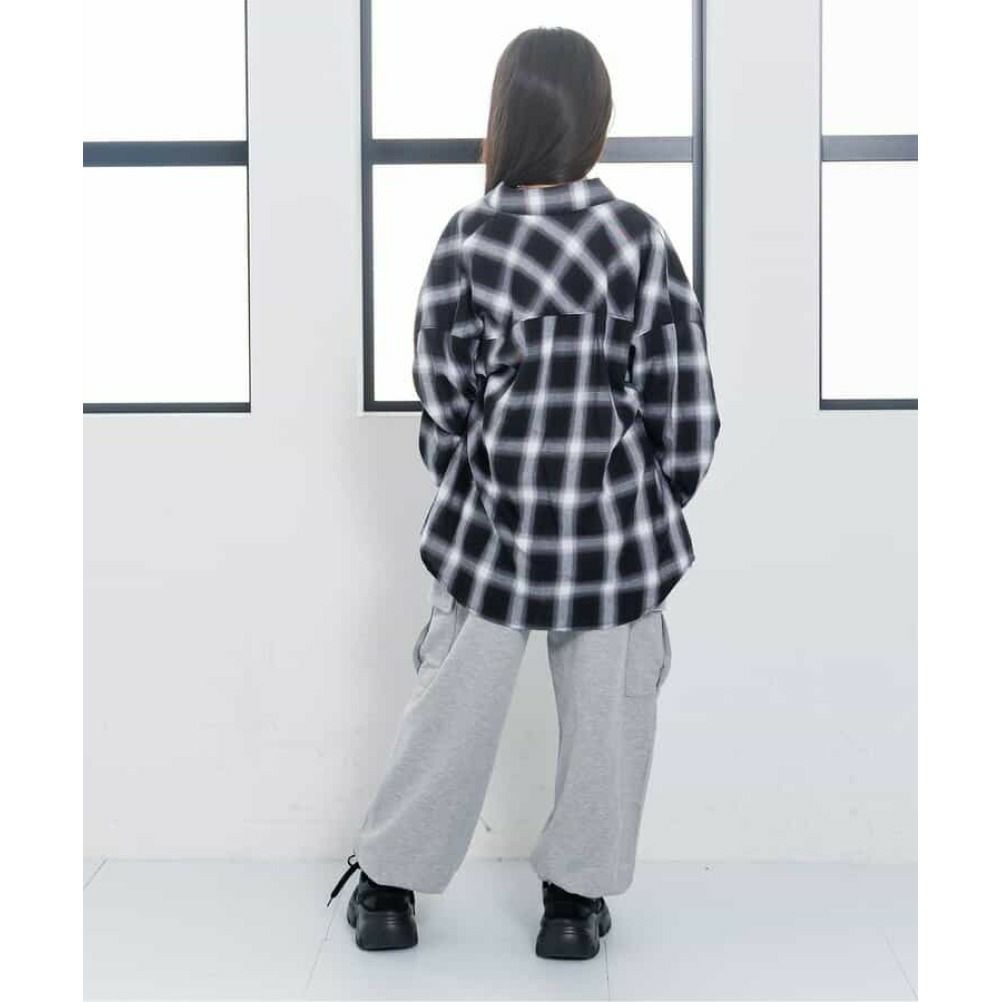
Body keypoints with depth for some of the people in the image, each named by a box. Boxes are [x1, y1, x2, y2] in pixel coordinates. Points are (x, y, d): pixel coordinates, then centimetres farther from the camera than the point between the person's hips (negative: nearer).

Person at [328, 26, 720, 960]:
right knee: (605, 712, 14)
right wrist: (667, 493, 9)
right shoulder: (636, 235, -9)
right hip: (615, 518, -1)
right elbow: (679, 396, -6)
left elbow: (443, 393, -3)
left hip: (492, 516, 1)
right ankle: (575, 898, 23)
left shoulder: (467, 237, -8)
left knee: (454, 705, 13)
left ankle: (389, 884, 24)